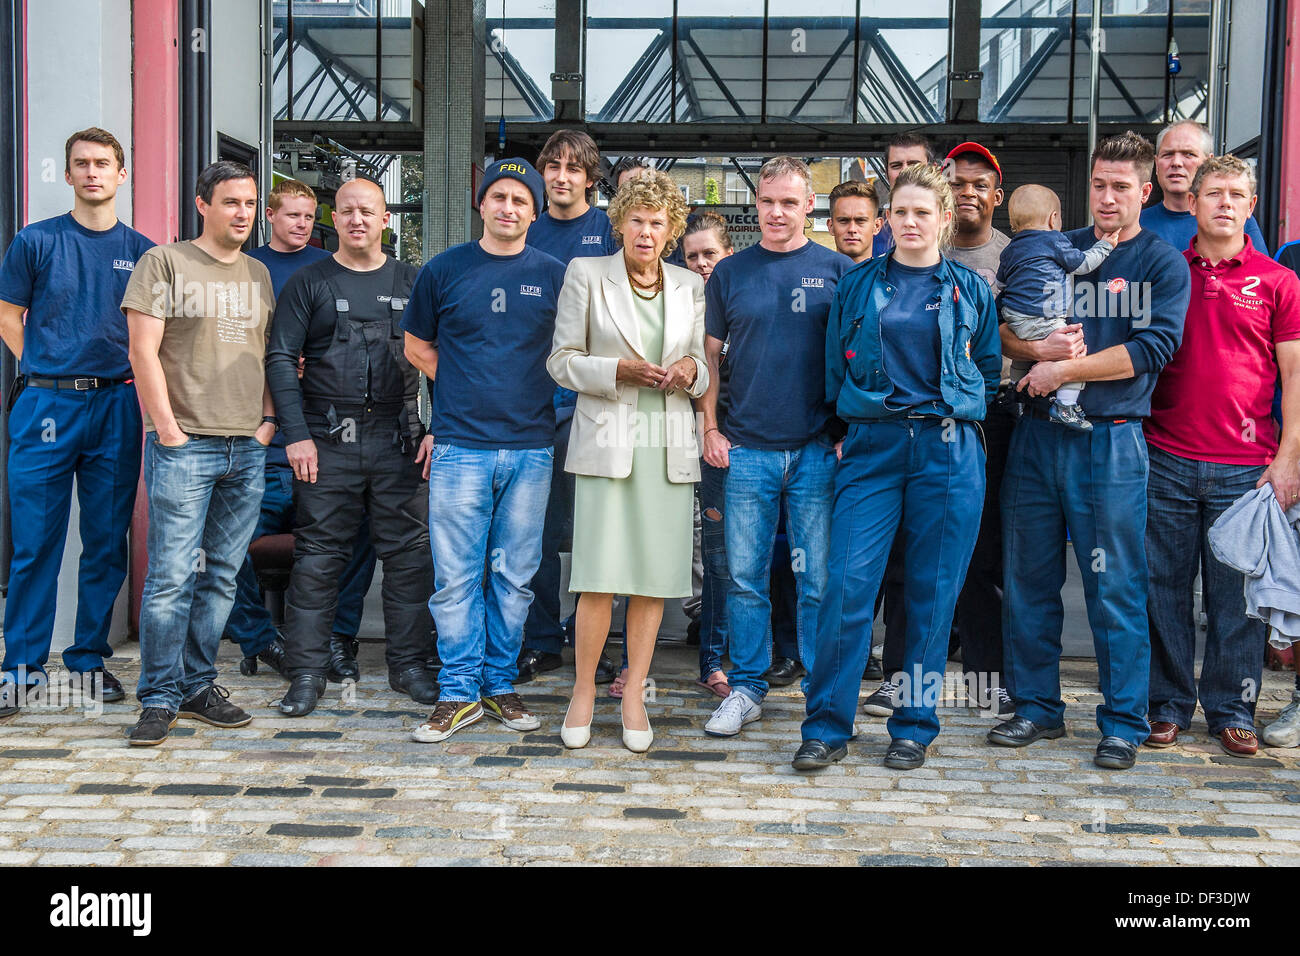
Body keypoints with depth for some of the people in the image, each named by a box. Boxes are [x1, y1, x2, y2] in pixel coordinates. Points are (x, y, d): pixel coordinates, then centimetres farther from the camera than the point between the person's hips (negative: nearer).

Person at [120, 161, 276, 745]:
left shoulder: (259, 275, 18)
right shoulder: (163, 263, 1)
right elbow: (144, 351, -5)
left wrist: (268, 419, 8)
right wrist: (167, 427, -11)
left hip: (247, 449, 5)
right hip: (184, 445, -5)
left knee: (221, 576, 8)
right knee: (171, 575, -6)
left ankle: (197, 686, 18)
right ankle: (159, 698, 3)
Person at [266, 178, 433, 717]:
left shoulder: (411, 283, 11)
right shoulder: (309, 283, 7)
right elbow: (281, 359, 1)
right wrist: (296, 434, -7)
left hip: (398, 441, 2)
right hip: (327, 441, -1)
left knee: (409, 552, 3)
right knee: (318, 556, 1)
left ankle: (408, 665, 15)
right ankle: (307, 671, 11)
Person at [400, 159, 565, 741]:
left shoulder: (555, 277, 7)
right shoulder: (443, 271, 6)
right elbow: (417, 347, 15)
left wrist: (526, 394, 6)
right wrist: (465, 395, 8)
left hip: (530, 448, 1)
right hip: (460, 447, -1)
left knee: (514, 576, 7)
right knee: (456, 576, 0)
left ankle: (500, 686, 20)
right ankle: (459, 692, 11)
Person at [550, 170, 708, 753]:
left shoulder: (690, 286, 14)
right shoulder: (586, 275, 4)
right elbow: (562, 361, 2)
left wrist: (690, 370, -4)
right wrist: (619, 370, -14)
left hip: (671, 446, 3)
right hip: (608, 441, -3)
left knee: (655, 574, 2)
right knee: (600, 576, -8)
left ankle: (634, 694, 14)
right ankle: (584, 688, 10)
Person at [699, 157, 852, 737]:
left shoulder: (838, 271, 5)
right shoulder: (730, 273, 9)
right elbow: (710, 356, 12)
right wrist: (710, 429, 3)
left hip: (818, 450, -1)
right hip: (747, 450, 1)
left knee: (818, 580, 3)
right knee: (745, 576, 5)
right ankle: (747, 688, 17)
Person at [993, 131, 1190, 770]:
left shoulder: (1164, 264, 3)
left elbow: (1154, 346, -11)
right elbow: (1000, 327, 13)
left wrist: (1064, 369, -12)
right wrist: (1034, 346, -8)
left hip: (1111, 441, -4)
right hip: (1037, 435, 4)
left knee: (1115, 588, 0)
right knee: (1029, 579, 8)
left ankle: (1123, 723, 12)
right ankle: (1038, 707, 21)